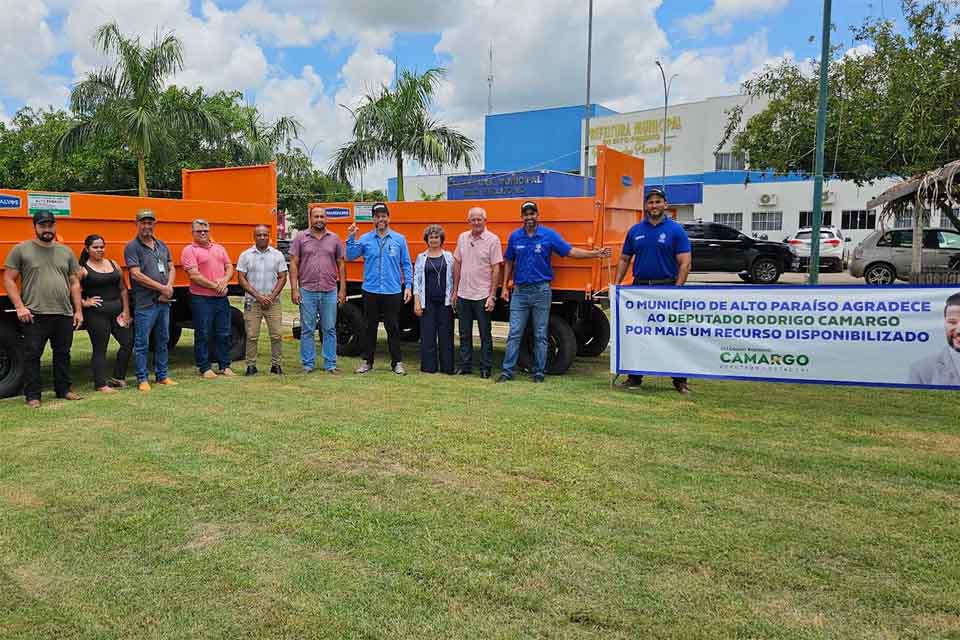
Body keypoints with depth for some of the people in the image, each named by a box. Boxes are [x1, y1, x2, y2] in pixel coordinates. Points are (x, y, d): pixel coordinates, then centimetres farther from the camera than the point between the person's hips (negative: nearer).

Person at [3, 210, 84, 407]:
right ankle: (32, 395, 7)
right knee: (32, 355, -1)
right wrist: (19, 306, -9)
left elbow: (75, 283, 14)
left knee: (63, 354, 12)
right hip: (35, 315, -4)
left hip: (64, 314, 4)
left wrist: (78, 310, 8)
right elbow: (8, 280, 0)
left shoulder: (65, 251, 13)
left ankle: (63, 389, 24)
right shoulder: (21, 249, 2)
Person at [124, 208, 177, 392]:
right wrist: (162, 287, -12)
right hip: (144, 304, -6)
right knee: (142, 344, -1)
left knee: (162, 341, 14)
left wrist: (169, 287, -5)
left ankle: (162, 375, 24)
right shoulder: (132, 247, -5)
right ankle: (142, 379, 7)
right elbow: (136, 274, -14)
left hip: (164, 302, 7)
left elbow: (171, 269, 15)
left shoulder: (162, 246, 14)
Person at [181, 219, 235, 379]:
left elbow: (229, 268, 12)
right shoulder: (189, 250, -3)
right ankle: (205, 368, 10)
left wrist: (224, 281, -8)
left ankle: (225, 366, 19)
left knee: (224, 334, 10)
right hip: (201, 299, -5)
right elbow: (194, 275, -13)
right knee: (203, 335, 1)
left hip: (221, 298, 6)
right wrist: (214, 285, -14)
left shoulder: (219, 249, 16)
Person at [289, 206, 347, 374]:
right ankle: (308, 364, 14)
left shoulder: (334, 238, 7)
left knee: (329, 330, 6)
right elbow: (294, 264, 1)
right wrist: (294, 289, -6)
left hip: (330, 292, 1)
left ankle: (330, 364, 13)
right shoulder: (300, 238, 3)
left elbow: (341, 264, 9)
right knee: (307, 330, 5)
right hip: (307, 291, -1)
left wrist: (343, 289, 3)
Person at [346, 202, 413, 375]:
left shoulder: (399, 239, 3)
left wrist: (408, 285, -1)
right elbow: (351, 256, 2)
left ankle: (397, 362, 12)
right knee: (370, 328, 10)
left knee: (393, 328, 4)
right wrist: (351, 238, -10)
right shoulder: (365, 239, 5)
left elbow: (406, 264, 5)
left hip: (393, 291, -1)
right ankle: (367, 361, 19)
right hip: (371, 291, 1)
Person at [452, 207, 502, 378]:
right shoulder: (462, 238, 8)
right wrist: (455, 291, 10)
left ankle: (485, 368, 12)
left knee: (485, 334, 4)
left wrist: (492, 296, -13)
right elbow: (457, 264, 13)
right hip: (463, 294, 5)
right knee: (464, 334, 12)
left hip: (482, 295, -5)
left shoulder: (492, 240, -7)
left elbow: (496, 269, -9)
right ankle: (465, 366, 22)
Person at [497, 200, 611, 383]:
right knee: (514, 333, 1)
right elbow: (509, 262, 14)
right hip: (519, 291, 2)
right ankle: (507, 371, 5)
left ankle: (539, 372, 13)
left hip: (541, 291, -2)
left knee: (540, 335, 5)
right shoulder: (515, 237, 5)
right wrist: (505, 286, 9)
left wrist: (596, 253, -14)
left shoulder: (549, 235, -2)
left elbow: (571, 251, -4)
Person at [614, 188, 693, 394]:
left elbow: (684, 262, -6)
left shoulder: (676, 230, -1)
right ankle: (634, 377, 18)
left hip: (667, 288, -3)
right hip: (640, 287, 3)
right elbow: (624, 260, 13)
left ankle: (680, 380, 9)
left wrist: (678, 289, -16)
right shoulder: (635, 231, 9)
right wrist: (616, 285, 2)